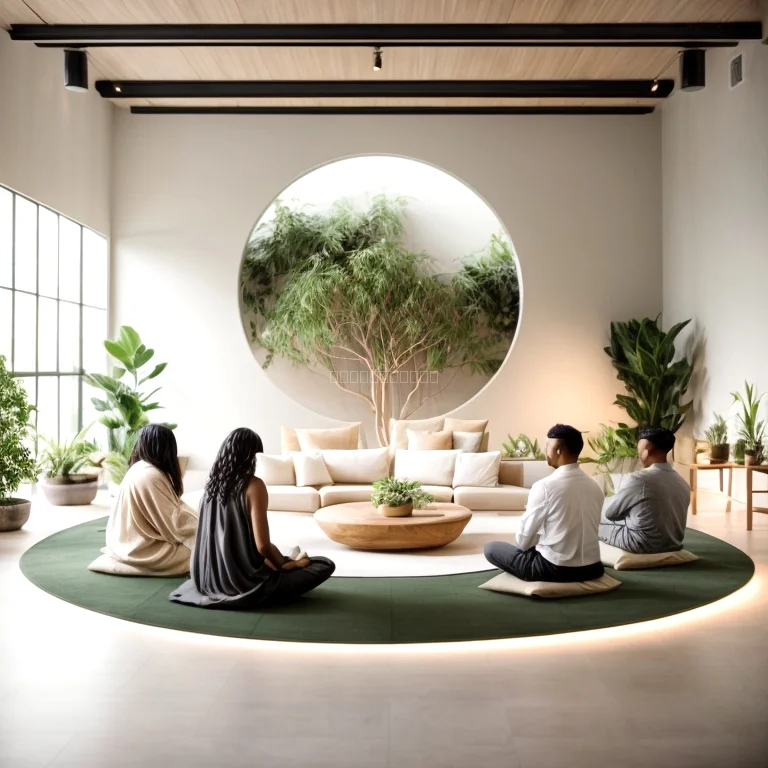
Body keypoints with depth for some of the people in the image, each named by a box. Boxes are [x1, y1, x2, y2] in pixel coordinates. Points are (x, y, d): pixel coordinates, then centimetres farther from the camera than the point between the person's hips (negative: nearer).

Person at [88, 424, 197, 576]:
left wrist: (194, 518, 6)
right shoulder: (150, 476, -22)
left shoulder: (138, 469, 7)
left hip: (130, 543, 10)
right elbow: (173, 523, -19)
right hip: (142, 550, -10)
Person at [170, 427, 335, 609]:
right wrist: (288, 565, -1)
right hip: (244, 581, -8)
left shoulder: (211, 483, 2)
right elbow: (262, 546, -22)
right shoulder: (254, 485, -18)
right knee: (324, 565, -3)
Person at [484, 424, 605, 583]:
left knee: (491, 548, 11)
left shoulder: (544, 486, -15)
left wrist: (538, 540, 13)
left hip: (554, 569, -7)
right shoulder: (595, 486, 3)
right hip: (591, 569, 7)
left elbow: (523, 540, -9)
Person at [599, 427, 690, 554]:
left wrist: (605, 501, 14)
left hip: (643, 545, -7)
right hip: (672, 545, 7)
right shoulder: (683, 483, 1)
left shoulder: (638, 479, -21)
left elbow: (609, 512, -8)